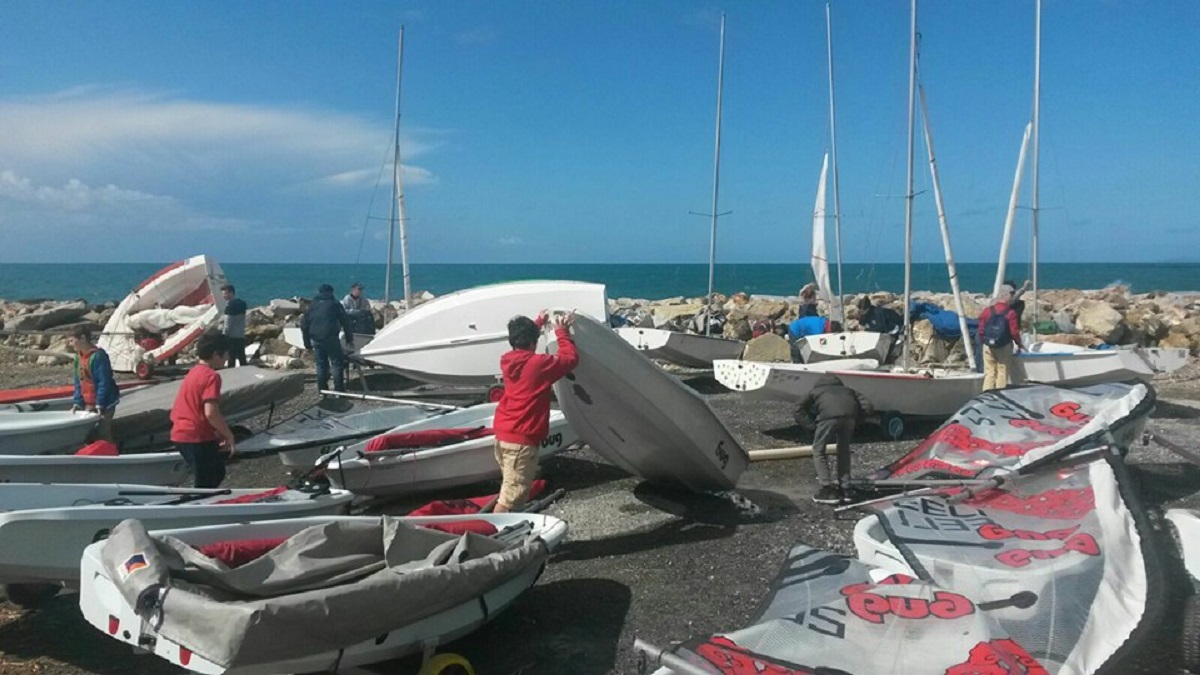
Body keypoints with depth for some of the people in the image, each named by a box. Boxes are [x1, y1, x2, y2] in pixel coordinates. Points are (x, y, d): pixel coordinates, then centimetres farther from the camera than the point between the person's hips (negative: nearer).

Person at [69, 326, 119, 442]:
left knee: (103, 433, -6)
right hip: (88, 404, 9)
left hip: (103, 404, -9)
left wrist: (100, 404, -23)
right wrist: (77, 402, 4)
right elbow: (78, 382, 12)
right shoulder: (78, 357, 8)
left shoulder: (98, 356, -18)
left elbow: (104, 382, -21)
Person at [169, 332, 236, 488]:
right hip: (197, 437, -9)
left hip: (181, 434, 9)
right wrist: (228, 435, -12)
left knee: (216, 472, 22)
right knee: (205, 484, 0)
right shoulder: (211, 376, -15)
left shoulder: (193, 372, 13)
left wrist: (218, 432, 16)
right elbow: (211, 413, -24)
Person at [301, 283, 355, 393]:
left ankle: (322, 390, 13)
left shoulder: (312, 305, 18)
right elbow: (345, 322, 3)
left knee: (321, 364, 13)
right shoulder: (335, 304, 7)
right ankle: (339, 390, -7)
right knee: (337, 363, 0)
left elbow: (304, 325, 18)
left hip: (316, 339, 4)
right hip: (330, 338, -4)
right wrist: (349, 339, 7)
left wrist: (307, 343, 22)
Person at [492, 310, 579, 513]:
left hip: (502, 434, 9)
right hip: (521, 439, -9)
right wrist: (562, 332, 7)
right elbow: (571, 357, -4)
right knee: (510, 496, -7)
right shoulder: (538, 363, -14)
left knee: (510, 489, 22)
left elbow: (521, 342, 30)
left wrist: (537, 323, 38)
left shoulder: (507, 360, 7)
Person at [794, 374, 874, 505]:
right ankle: (845, 490, 27)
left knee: (819, 450, 17)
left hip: (828, 416, -3)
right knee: (844, 450, 26)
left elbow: (799, 412, 28)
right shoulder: (847, 390, 41)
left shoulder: (816, 391, 38)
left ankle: (827, 490, 12)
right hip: (849, 415, 3)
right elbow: (868, 408, 26)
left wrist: (813, 424, 26)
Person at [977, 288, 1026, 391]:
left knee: (989, 372, 6)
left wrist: (982, 342, 14)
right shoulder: (1010, 313, -9)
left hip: (988, 346, 3)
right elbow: (1014, 332, -7)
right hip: (1004, 347, -3)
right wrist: (1019, 344, 8)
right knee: (1003, 372, 5)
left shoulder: (987, 311, 0)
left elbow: (981, 330, 1)